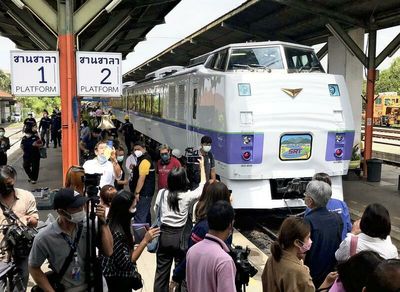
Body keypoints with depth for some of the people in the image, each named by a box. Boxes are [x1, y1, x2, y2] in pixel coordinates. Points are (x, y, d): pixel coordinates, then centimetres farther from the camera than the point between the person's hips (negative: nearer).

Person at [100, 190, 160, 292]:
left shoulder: (115, 224, -2)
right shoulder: (117, 232, -29)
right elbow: (126, 263, -24)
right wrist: (145, 240, -26)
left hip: (118, 276, 9)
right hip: (119, 281, -9)